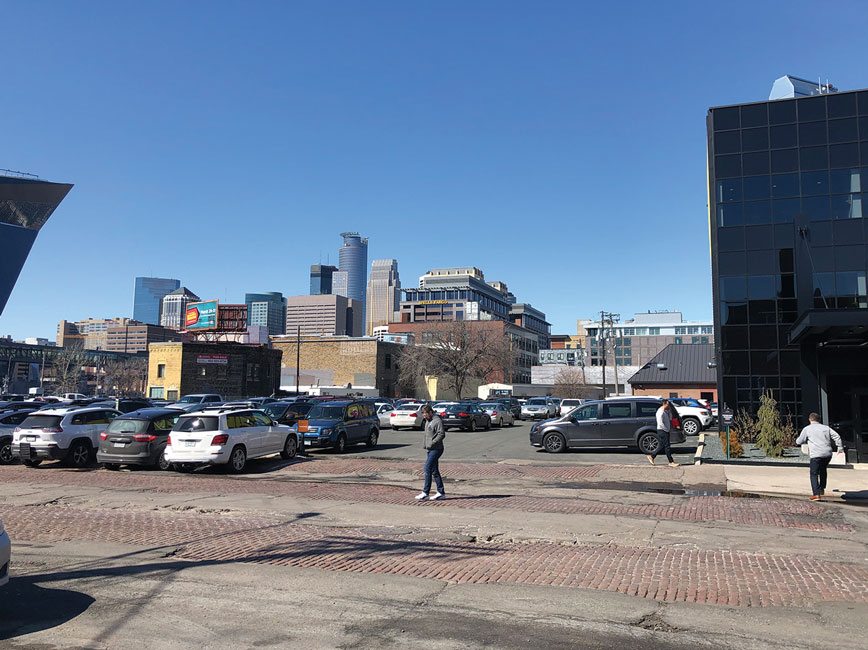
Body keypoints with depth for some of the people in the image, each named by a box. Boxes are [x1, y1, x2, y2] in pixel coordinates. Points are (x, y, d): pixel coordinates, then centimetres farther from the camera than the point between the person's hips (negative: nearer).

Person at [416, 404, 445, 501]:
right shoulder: (427, 422, 18)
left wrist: (432, 443, -21)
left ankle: (425, 493, -9)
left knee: (428, 468, -12)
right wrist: (426, 444, 12)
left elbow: (442, 434, -19)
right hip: (431, 449, 9)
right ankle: (441, 493, 14)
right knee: (434, 471, 9)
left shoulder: (437, 421, -12)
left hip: (436, 449, -9)